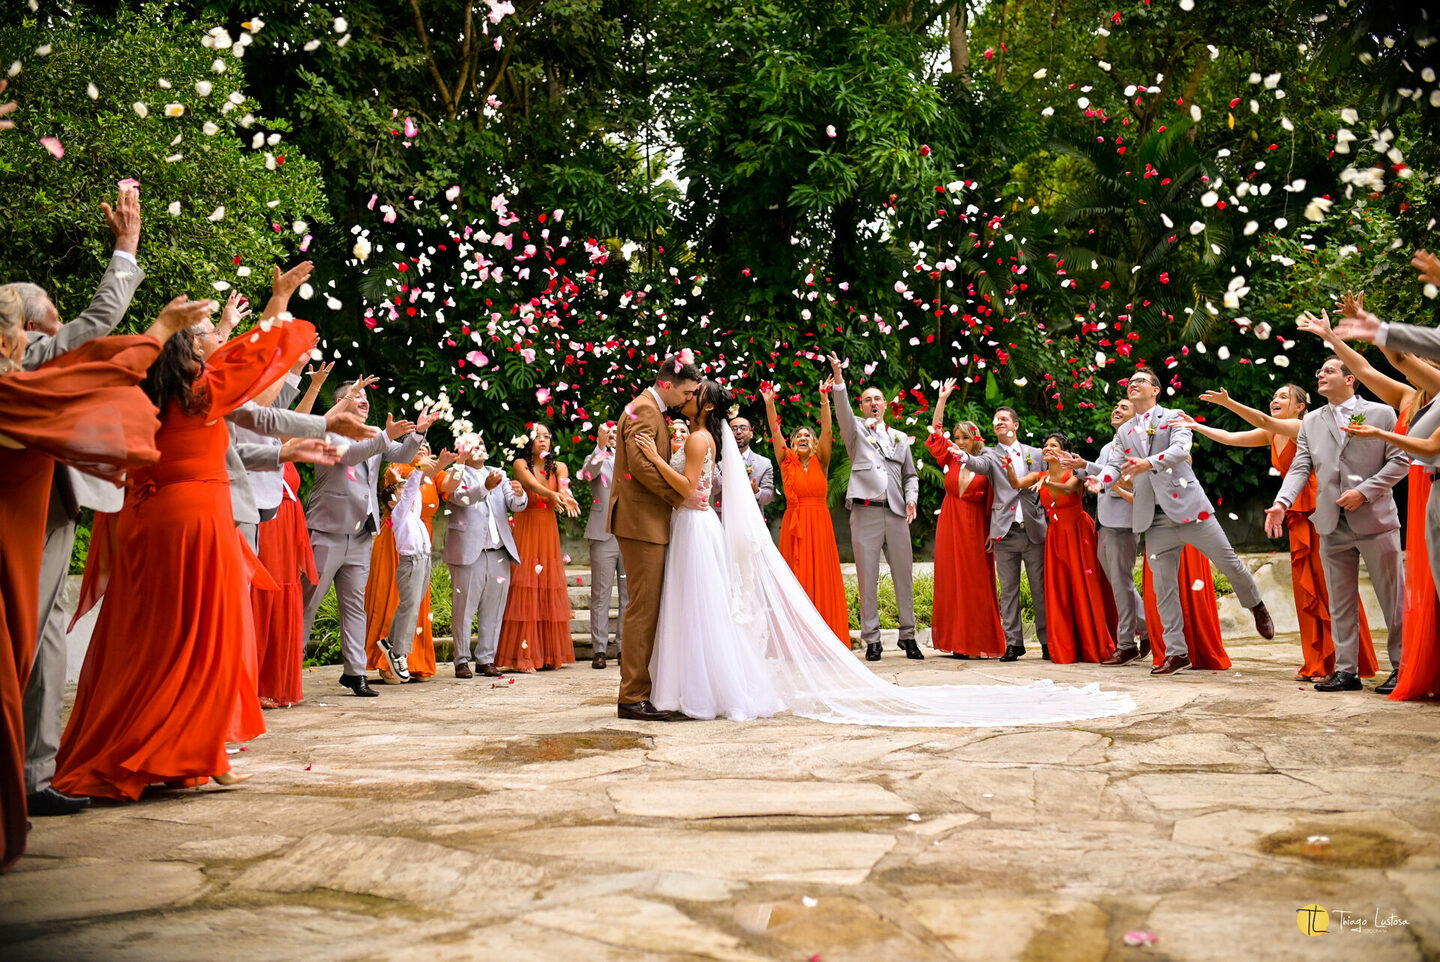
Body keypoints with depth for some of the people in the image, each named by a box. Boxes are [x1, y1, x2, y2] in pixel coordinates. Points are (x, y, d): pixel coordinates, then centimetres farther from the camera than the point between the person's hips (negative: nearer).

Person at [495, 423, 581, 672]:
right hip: (525, 528, -3)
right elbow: (533, 485, -19)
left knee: (549, 590, 1)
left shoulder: (558, 468, 9)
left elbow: (563, 490, -11)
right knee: (524, 589, -9)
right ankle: (523, 656, -7)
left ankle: (547, 654, 6)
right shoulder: (521, 464, 1)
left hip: (548, 530, 3)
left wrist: (566, 498, -36)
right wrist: (554, 495, -39)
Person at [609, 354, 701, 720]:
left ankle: (639, 691, 15)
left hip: (649, 520, 11)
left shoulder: (652, 410, 20)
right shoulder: (644, 410, -12)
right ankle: (633, 697, -4)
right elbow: (641, 464, -22)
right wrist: (680, 496, -17)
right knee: (643, 607, -8)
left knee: (647, 608, 11)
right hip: (641, 521, -11)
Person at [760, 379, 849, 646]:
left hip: (820, 525, 0)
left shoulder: (820, 462, 7)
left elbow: (826, 431, -4)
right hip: (794, 524, 0)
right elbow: (775, 432, -1)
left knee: (822, 581, 0)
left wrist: (824, 400, -14)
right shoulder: (787, 462, 7)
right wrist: (769, 404, -11)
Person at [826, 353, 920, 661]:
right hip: (865, 512, -3)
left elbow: (910, 474, 23)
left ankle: (908, 636, 10)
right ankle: (871, 639, 3)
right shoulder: (856, 431, 11)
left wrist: (911, 497, 2)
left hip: (896, 512, 3)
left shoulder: (900, 437, 20)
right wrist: (838, 380, -25)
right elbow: (843, 412, -9)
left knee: (904, 575, 2)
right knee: (868, 578, -2)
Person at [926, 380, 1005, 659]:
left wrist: (992, 532, -9)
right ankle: (956, 641, 8)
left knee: (975, 583, -1)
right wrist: (942, 398, 0)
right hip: (950, 526, 3)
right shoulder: (951, 459, 7)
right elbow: (936, 431, 5)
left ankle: (977, 642, 4)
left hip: (975, 528, -3)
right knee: (951, 581, 2)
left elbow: (993, 502, -3)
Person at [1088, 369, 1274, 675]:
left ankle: (1257, 607, 32)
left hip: (1187, 506, -4)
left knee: (1229, 563, 2)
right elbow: (1114, 465, 7)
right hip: (1156, 518, 4)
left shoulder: (1173, 418, 2)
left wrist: (1149, 463, -32)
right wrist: (1101, 480, -16)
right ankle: (1176, 652, 8)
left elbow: (1181, 448, -16)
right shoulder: (1124, 431, 16)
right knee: (1163, 586, 2)